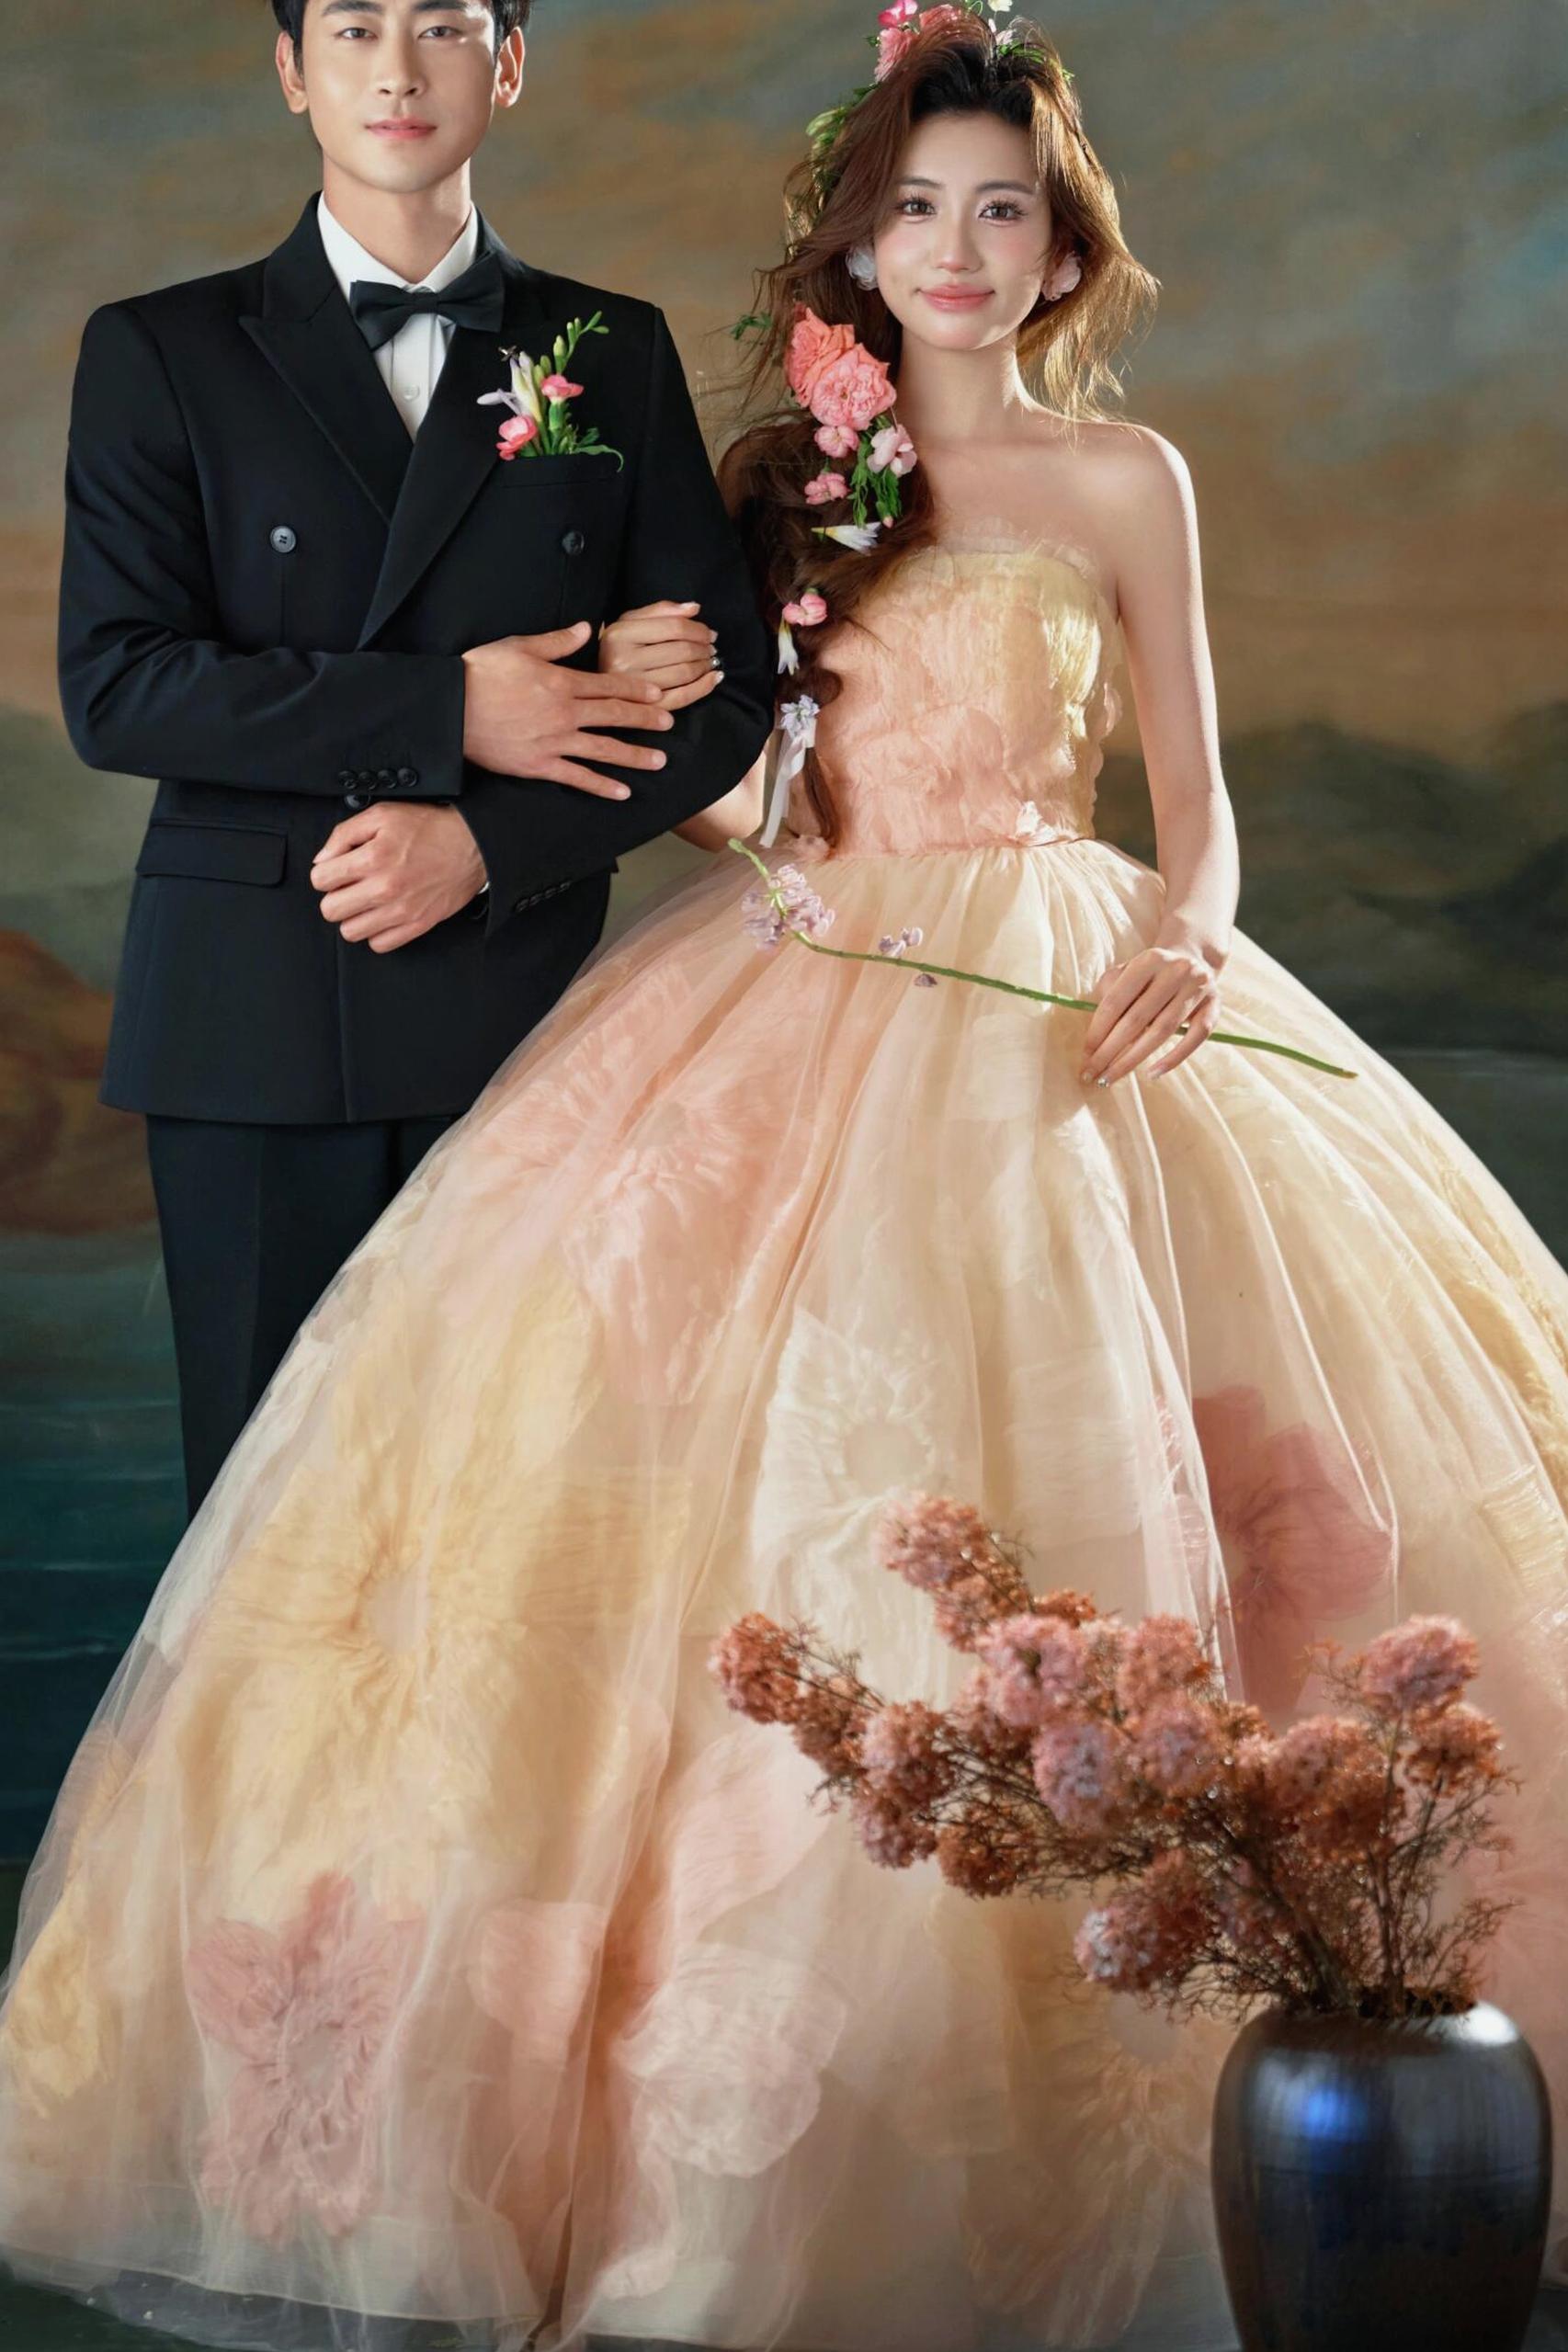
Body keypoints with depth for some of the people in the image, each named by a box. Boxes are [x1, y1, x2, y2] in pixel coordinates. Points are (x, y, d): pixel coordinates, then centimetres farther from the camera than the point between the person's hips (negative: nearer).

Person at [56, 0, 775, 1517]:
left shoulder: (617, 356, 13)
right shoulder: (160, 354, 7)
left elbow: (722, 693, 7)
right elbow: (114, 688, -4)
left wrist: (482, 843, -8)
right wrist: (446, 712, -11)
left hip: (525, 1020, 1)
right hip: (255, 1031, -1)